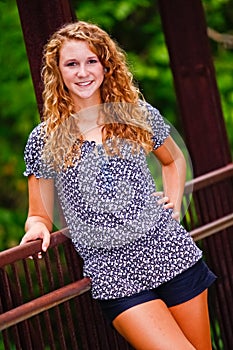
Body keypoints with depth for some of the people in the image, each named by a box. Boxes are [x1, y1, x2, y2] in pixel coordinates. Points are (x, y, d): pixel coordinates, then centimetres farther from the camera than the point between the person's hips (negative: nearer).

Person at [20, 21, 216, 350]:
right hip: (113, 273, -2)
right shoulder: (43, 140, 2)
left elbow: (174, 160, 26)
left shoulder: (139, 114, 7)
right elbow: (39, 214, 9)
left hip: (171, 252, 3)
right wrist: (38, 227, -13)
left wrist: (174, 202, 10)